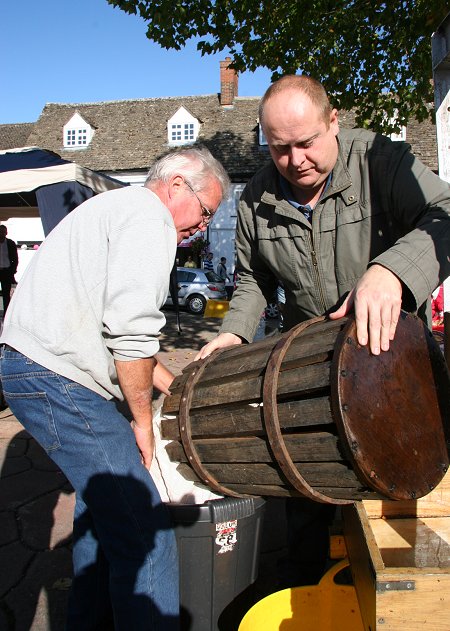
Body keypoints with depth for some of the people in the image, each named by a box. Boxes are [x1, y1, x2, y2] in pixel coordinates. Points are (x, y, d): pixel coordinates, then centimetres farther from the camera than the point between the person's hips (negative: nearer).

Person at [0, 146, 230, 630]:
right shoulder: (148, 216, -10)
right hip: (57, 382, -11)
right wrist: (142, 418, -8)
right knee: (144, 532, -8)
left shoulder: (115, 208, 23)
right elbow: (131, 331, -22)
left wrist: (175, 389, 25)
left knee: (99, 505, 25)